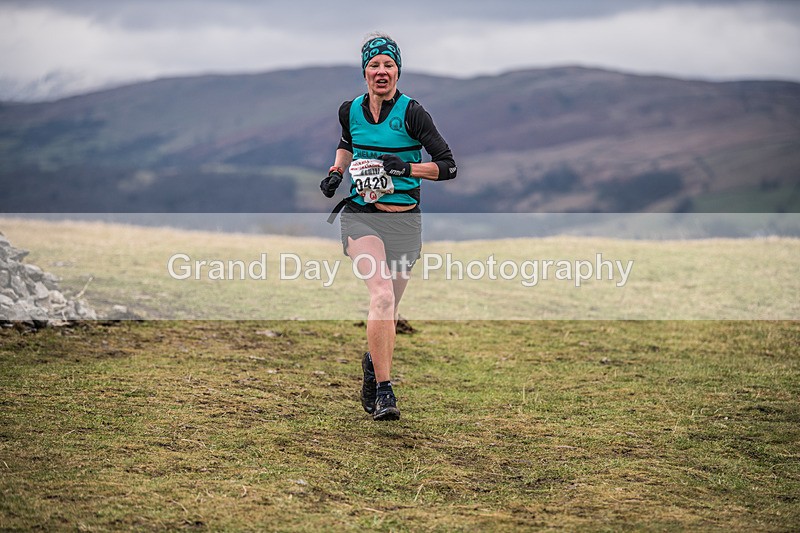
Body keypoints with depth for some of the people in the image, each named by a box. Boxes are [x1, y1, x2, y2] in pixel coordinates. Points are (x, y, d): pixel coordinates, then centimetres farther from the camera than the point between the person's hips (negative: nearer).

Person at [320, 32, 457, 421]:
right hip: (361, 216, 0)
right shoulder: (350, 110, 2)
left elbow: (449, 167, -11)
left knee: (388, 309, 10)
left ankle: (373, 363, 43)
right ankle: (383, 391, -21)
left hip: (403, 221, 0)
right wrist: (336, 171, 8)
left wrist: (408, 168, -25)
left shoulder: (412, 112, -9)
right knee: (382, 295, -23)